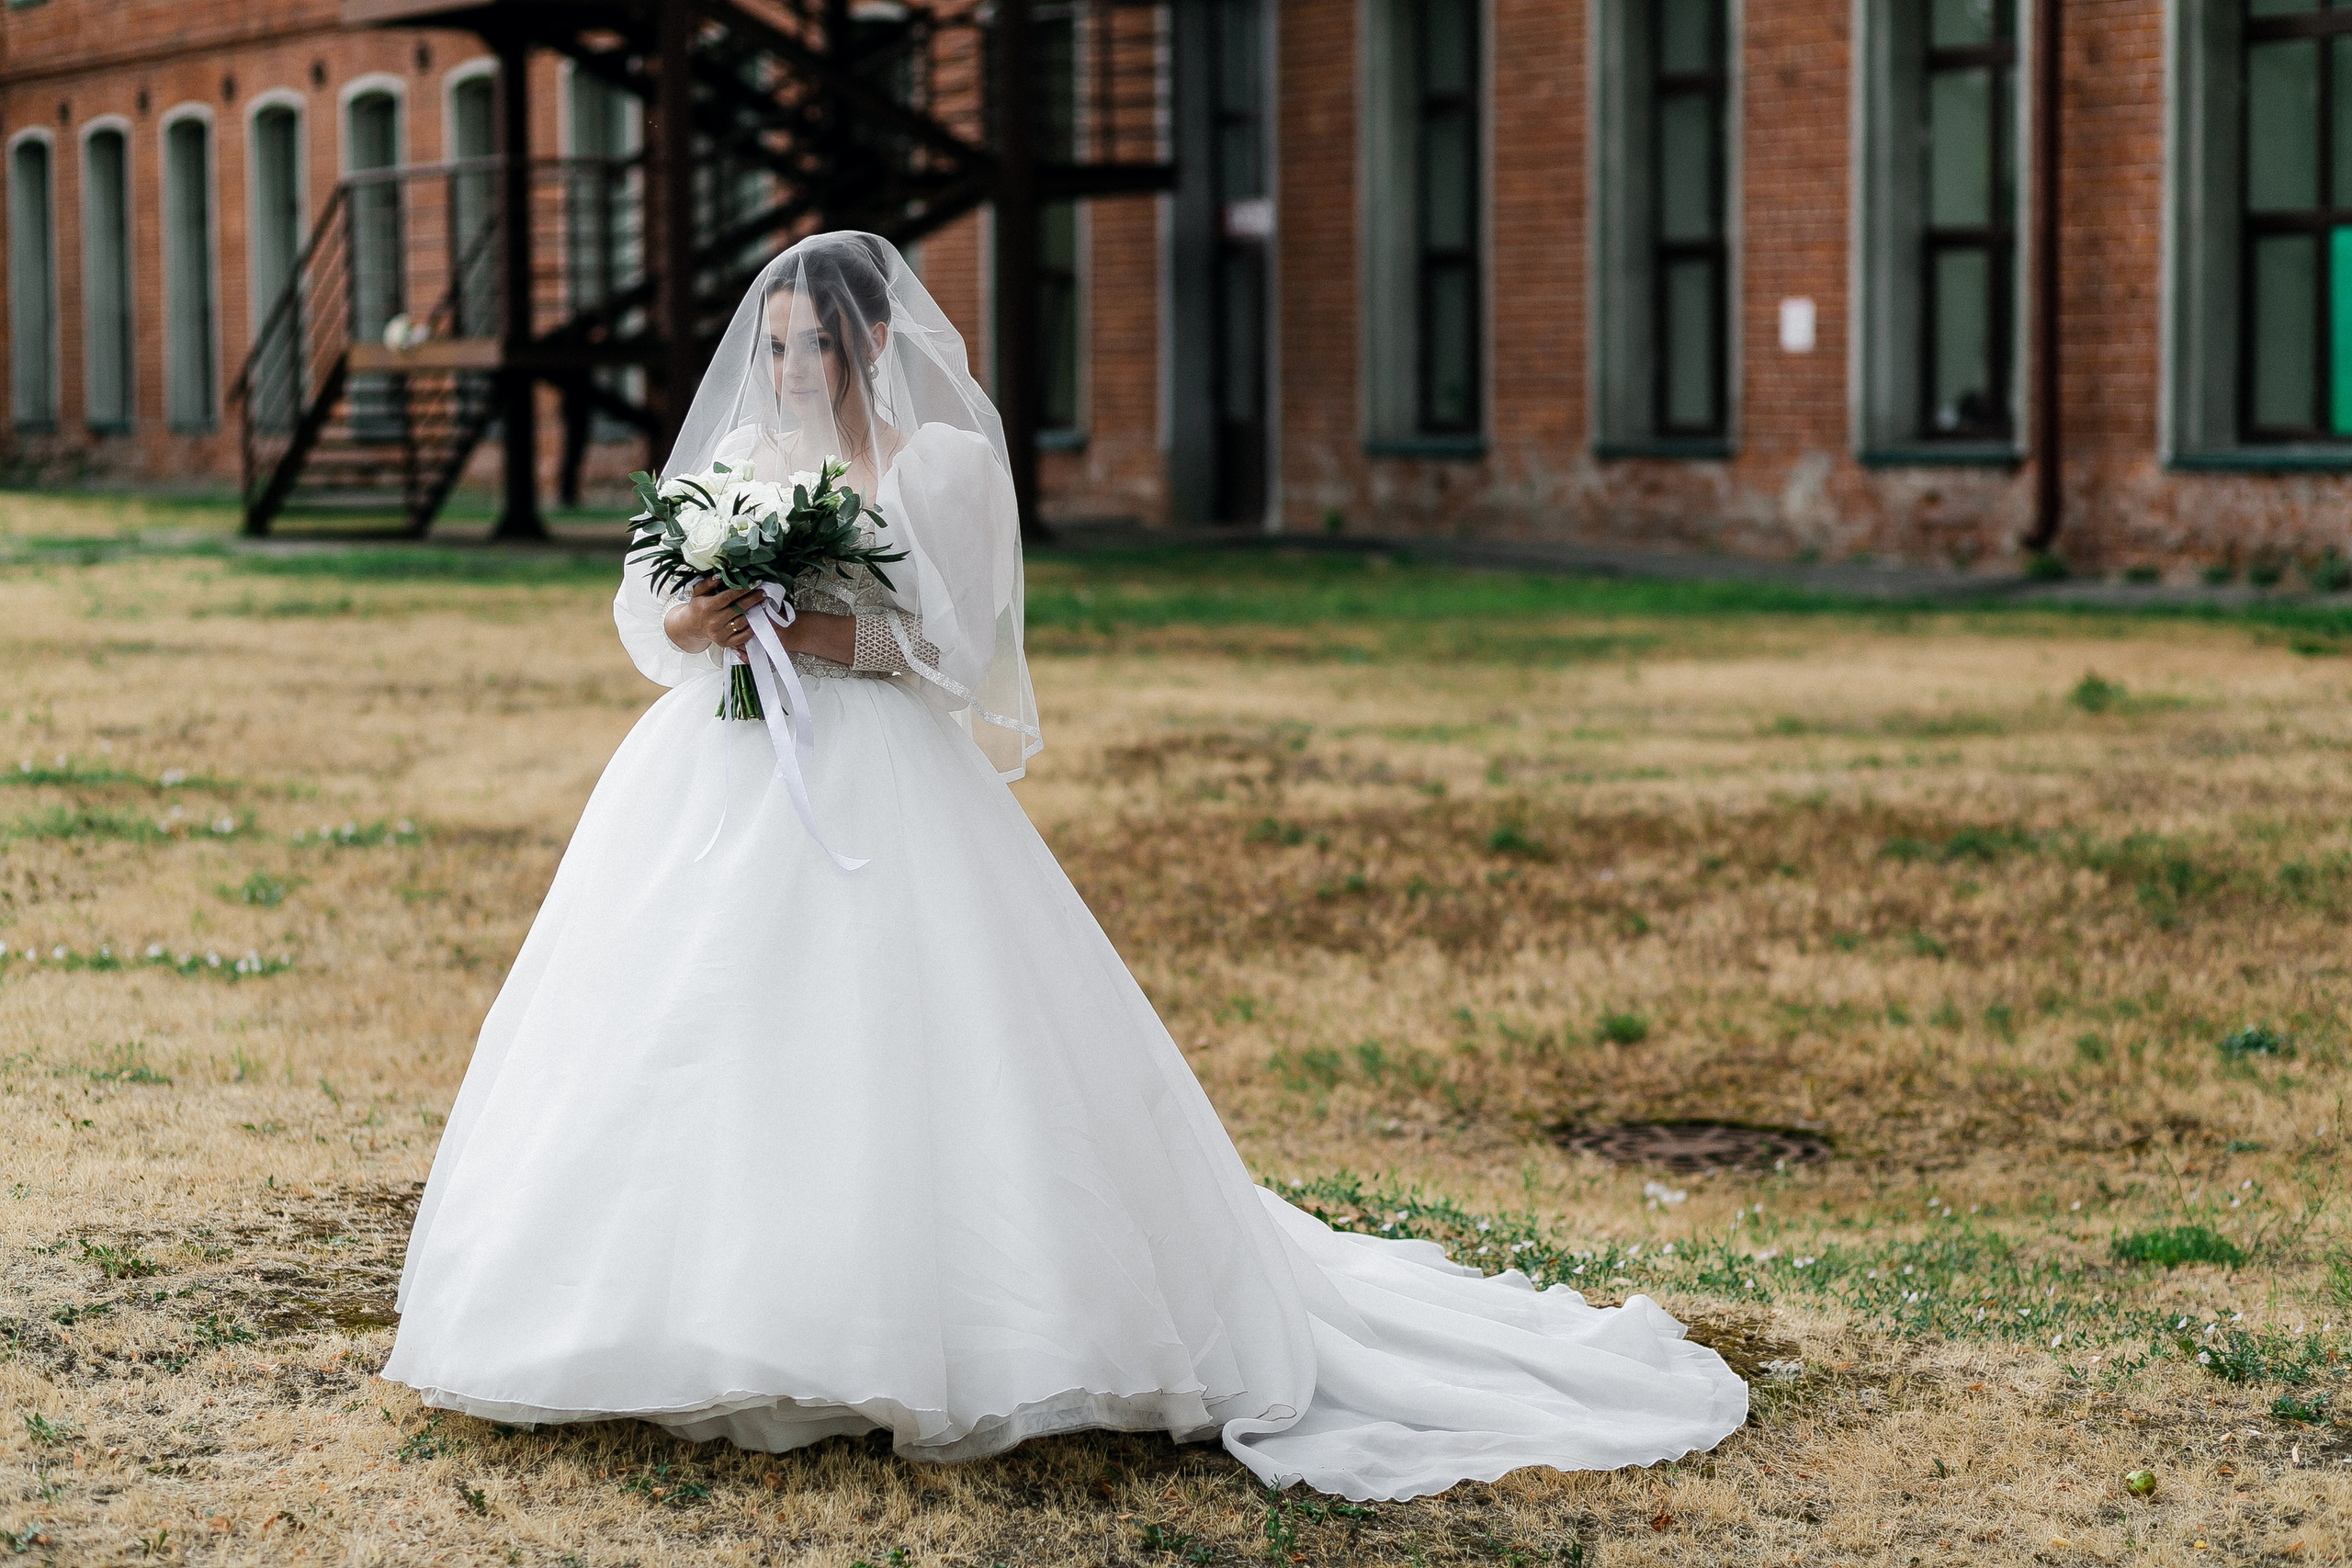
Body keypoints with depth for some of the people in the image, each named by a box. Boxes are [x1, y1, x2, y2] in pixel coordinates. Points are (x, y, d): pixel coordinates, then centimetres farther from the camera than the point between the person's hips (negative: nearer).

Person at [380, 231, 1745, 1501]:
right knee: (691, 1055, 0)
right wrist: (692, 625, -13)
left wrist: (797, 631, -17)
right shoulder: (738, 455, 13)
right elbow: (644, 610, 10)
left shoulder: (942, 461, -1)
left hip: (884, 804, -5)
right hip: (716, 799, 5)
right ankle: (702, 1324, 8)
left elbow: (950, 648, -9)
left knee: (891, 1055, -10)